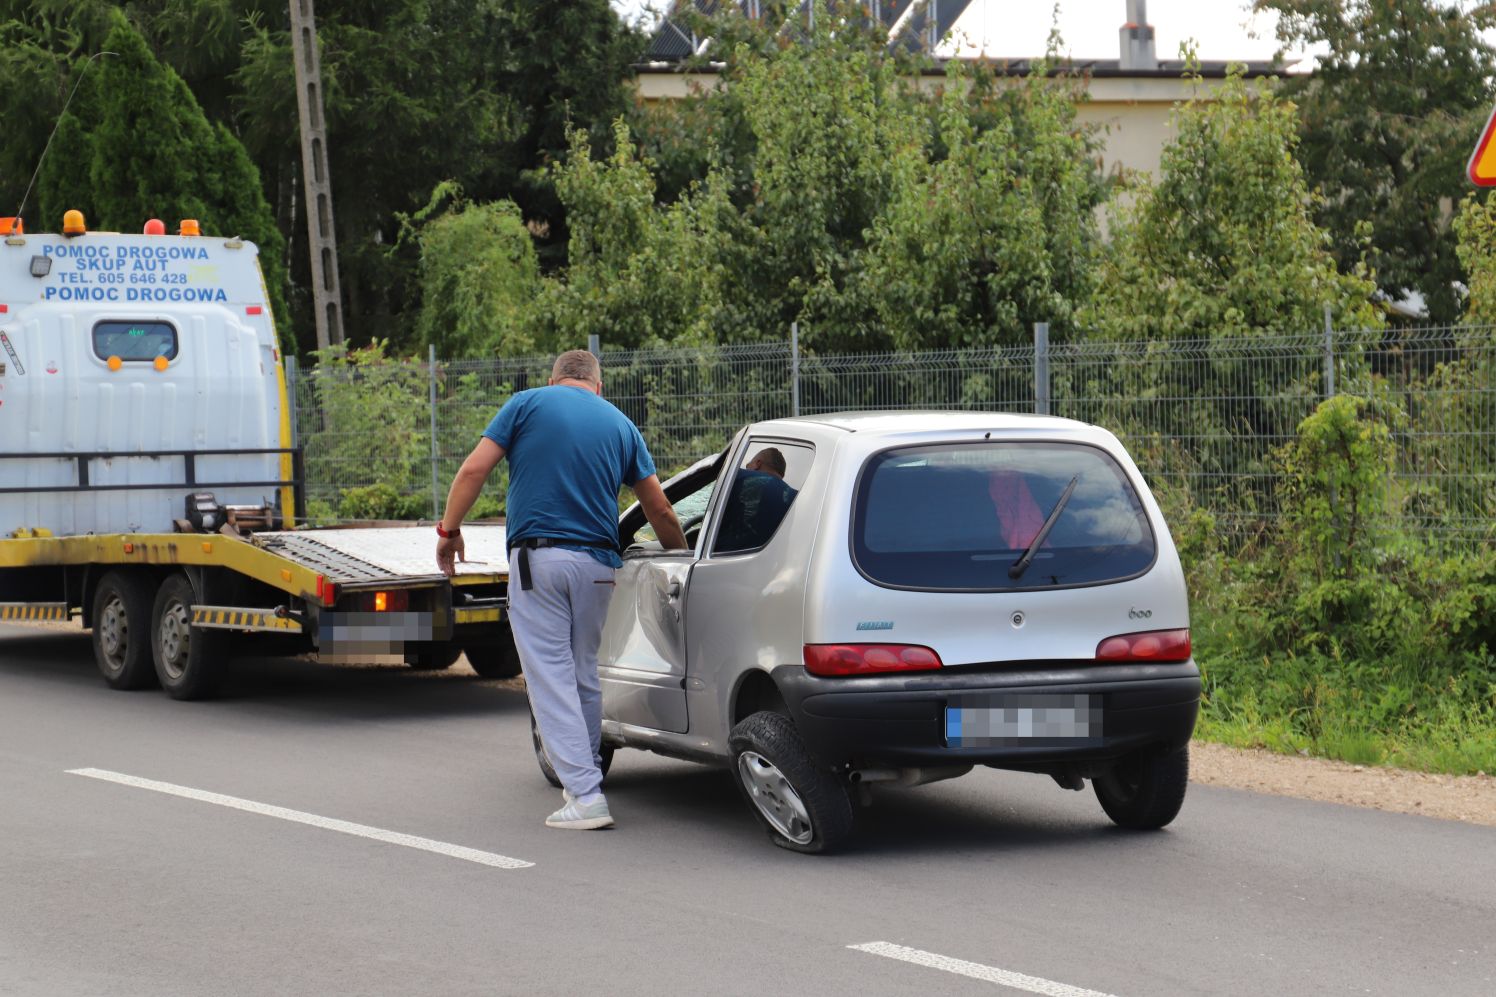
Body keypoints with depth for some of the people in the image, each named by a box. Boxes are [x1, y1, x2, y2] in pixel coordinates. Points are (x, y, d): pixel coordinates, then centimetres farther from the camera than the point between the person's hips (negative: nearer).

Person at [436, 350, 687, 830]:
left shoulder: (528, 404, 4)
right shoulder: (619, 425, 14)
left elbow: (474, 469, -4)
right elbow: (659, 510, 15)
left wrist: (449, 529, 7)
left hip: (537, 556, -4)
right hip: (597, 563, 4)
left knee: (551, 676, -3)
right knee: (584, 675, 18)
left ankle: (585, 794, -10)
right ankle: (585, 777, 27)